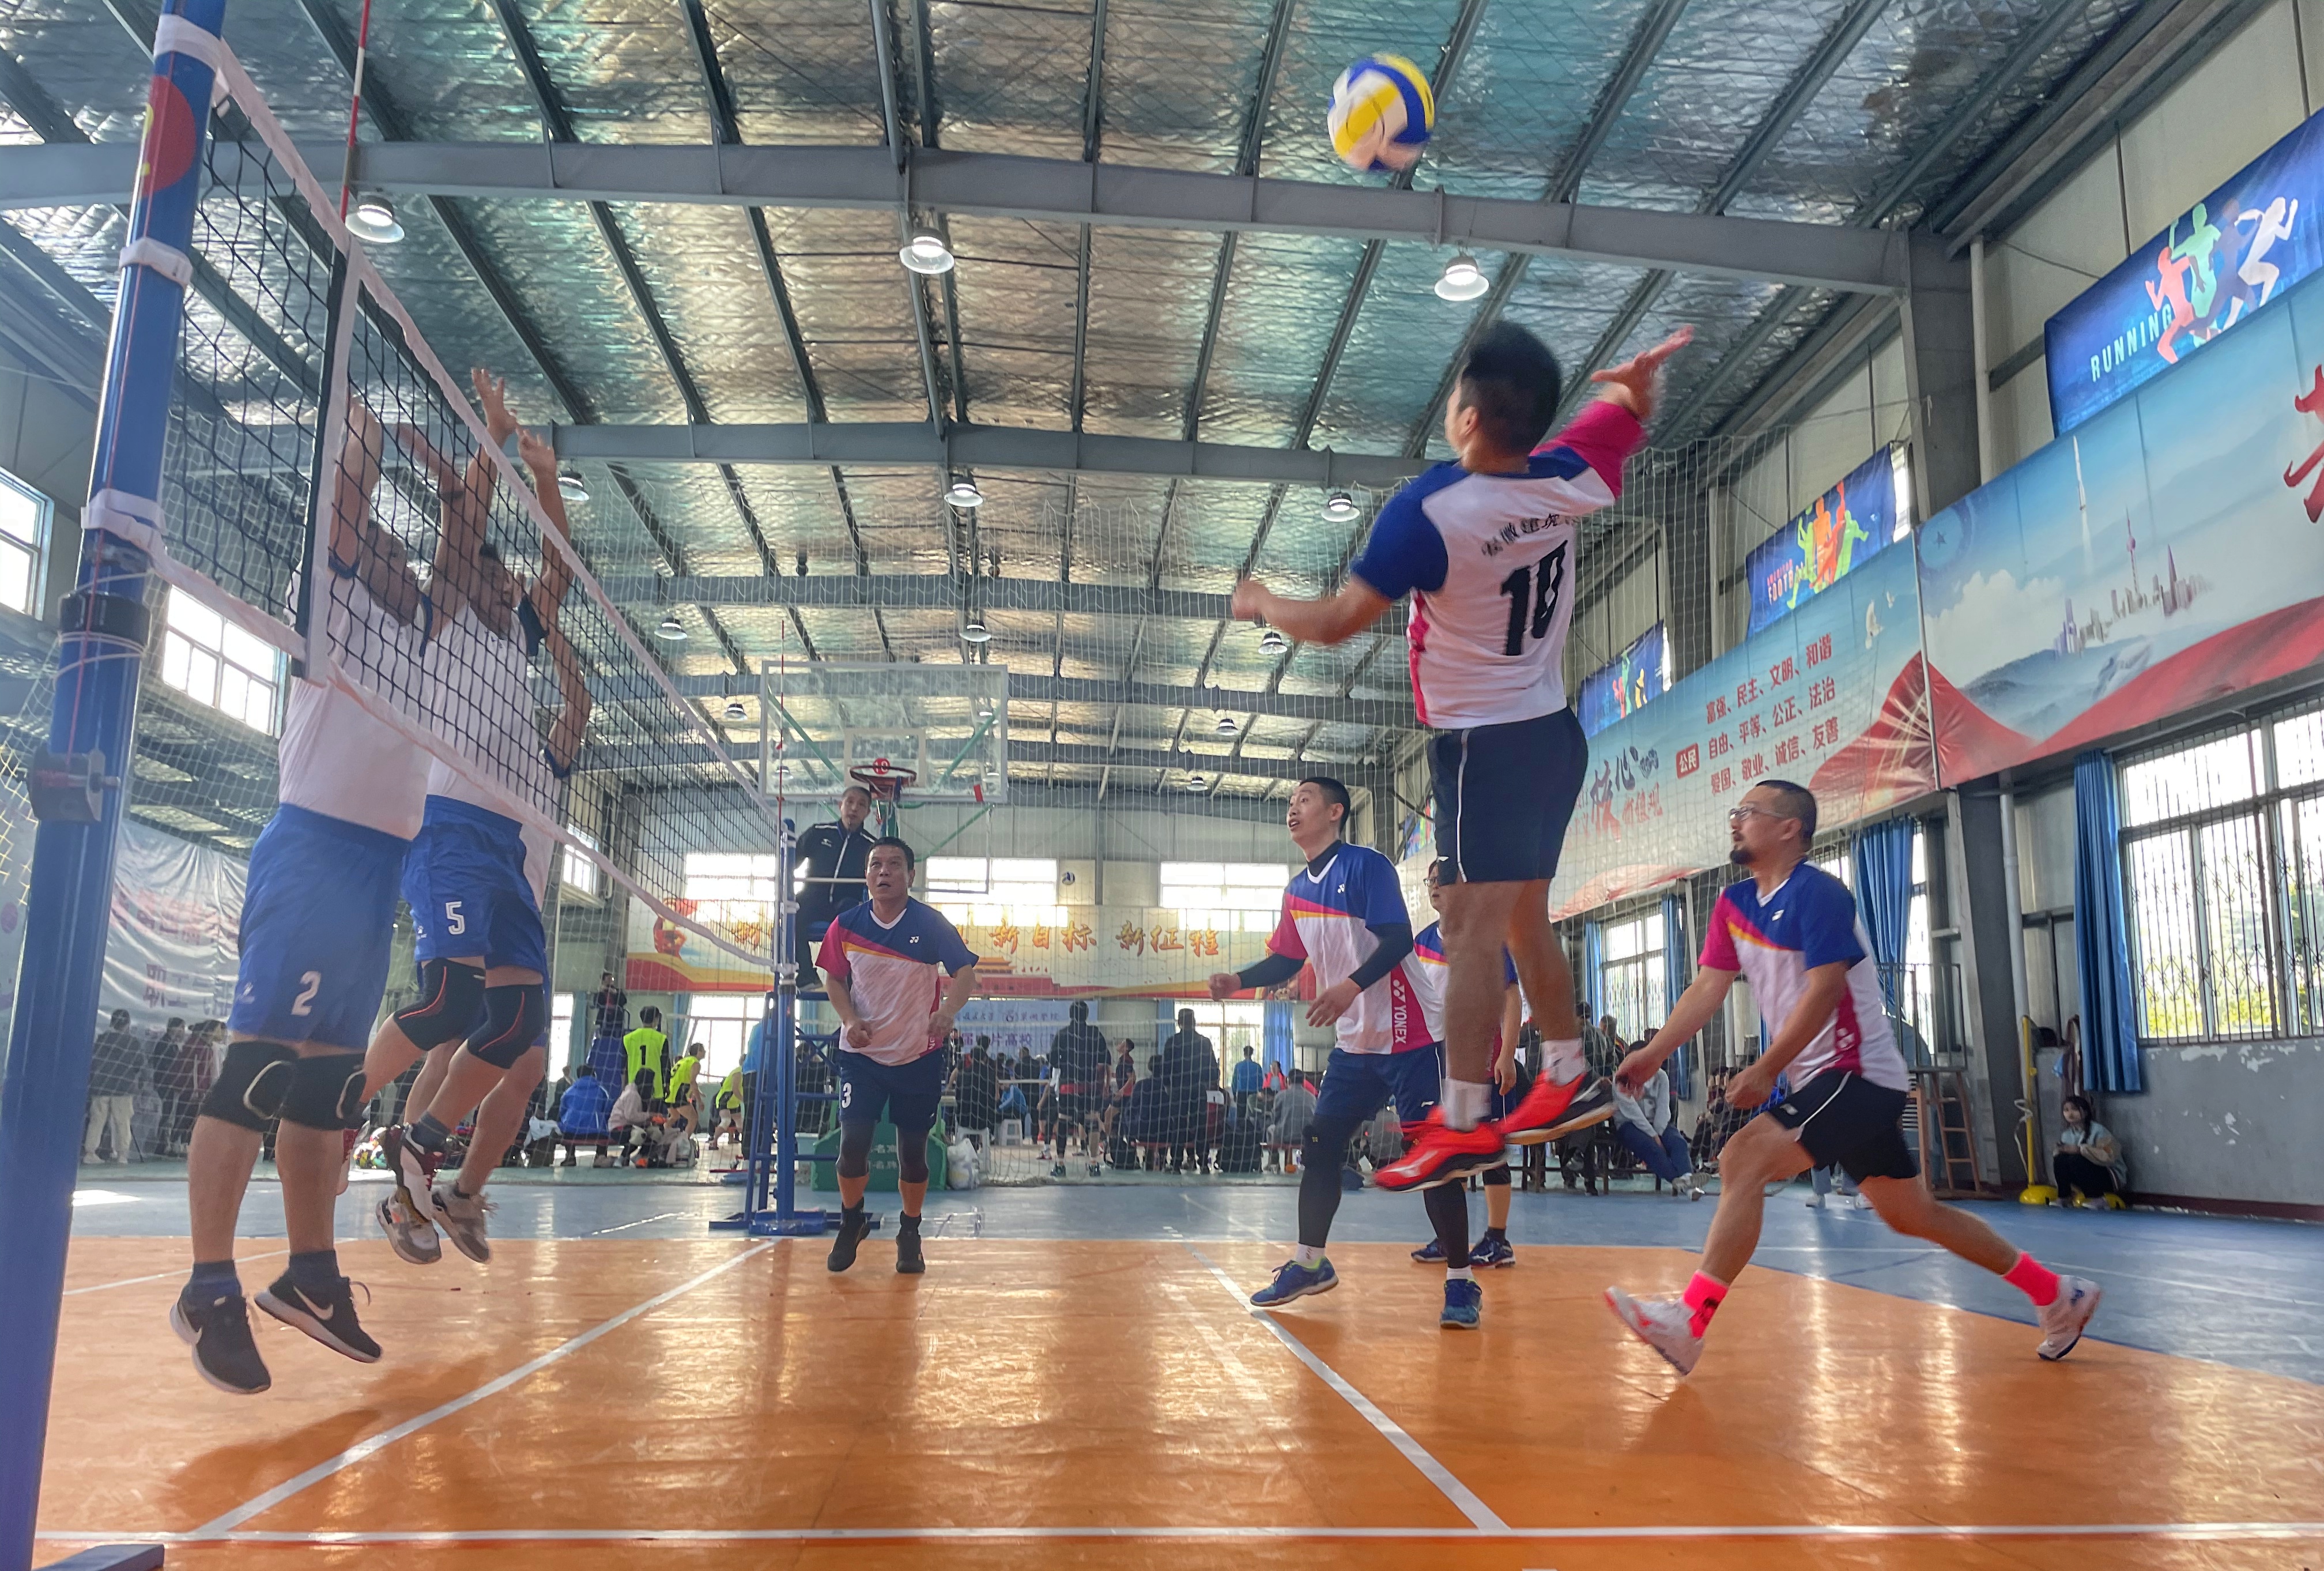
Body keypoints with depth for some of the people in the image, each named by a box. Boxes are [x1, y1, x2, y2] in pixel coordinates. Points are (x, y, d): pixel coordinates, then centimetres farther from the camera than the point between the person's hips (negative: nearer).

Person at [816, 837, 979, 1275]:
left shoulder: (931, 924, -11)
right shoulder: (846, 925, -4)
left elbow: (965, 972, -15)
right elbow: (834, 979, 8)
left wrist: (949, 1011, -36)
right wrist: (850, 1019, -11)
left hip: (919, 1057, -1)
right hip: (862, 1054, 1)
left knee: (913, 1151, 7)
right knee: (852, 1143, -7)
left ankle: (910, 1234, 28)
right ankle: (851, 1222, 20)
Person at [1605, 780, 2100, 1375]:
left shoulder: (1817, 892, -15)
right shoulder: (1734, 903, 10)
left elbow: (1823, 991, -22)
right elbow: (1708, 989, 4)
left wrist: (1766, 1069, -26)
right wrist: (1655, 1052, -9)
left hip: (1857, 1074, -9)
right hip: (1822, 1081, 9)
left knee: (1743, 1159, -23)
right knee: (1912, 1215, 17)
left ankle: (1688, 1325, -25)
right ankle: (2057, 1294, 32)